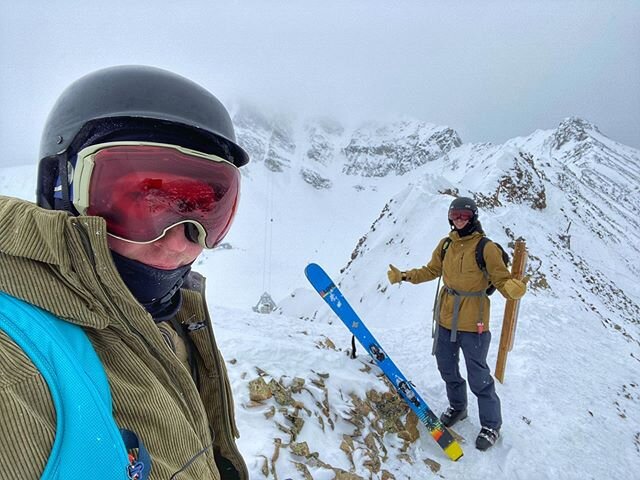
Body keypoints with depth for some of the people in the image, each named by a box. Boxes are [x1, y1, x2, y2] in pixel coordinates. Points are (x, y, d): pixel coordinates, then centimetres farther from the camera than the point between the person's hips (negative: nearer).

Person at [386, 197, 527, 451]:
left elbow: (503, 280, -15)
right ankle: (457, 407, 46)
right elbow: (431, 271, 13)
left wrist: (514, 288, -37)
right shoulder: (446, 245, 2)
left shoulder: (486, 248, -14)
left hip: (473, 324, -6)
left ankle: (491, 425, 28)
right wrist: (404, 276, 2)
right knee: (447, 368, 21)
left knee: (478, 377, 5)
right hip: (445, 318, 6)